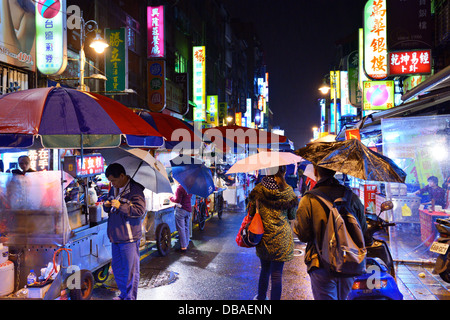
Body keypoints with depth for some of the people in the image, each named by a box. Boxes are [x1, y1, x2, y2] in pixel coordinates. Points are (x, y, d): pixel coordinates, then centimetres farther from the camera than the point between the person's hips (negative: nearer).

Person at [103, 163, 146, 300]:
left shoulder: (135, 190, -13)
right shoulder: (114, 189, 13)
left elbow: (140, 210, -20)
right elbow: (109, 209, 24)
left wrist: (120, 206, -24)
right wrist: (107, 205, 0)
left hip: (129, 238, -8)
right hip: (115, 237, 8)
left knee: (130, 269, 0)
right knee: (117, 267, 17)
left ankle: (130, 297, 12)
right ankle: (123, 294, 32)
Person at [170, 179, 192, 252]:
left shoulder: (179, 188, -16)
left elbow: (177, 200, -17)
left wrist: (171, 198, -2)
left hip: (181, 210, -8)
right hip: (188, 209, 8)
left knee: (181, 229, -1)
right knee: (186, 228, 16)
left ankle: (183, 247, 1)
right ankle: (186, 244, 23)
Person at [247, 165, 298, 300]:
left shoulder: (258, 189, -2)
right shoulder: (288, 190, -7)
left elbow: (251, 211, 6)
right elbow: (292, 216, 2)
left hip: (263, 237, 3)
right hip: (281, 238, -3)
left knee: (264, 270, 21)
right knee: (276, 274, 3)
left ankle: (260, 297, 37)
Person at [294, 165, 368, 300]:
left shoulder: (308, 200, -13)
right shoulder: (353, 197, 0)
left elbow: (302, 235, -10)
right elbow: (363, 230, 7)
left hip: (322, 267, -4)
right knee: (342, 297, 23)